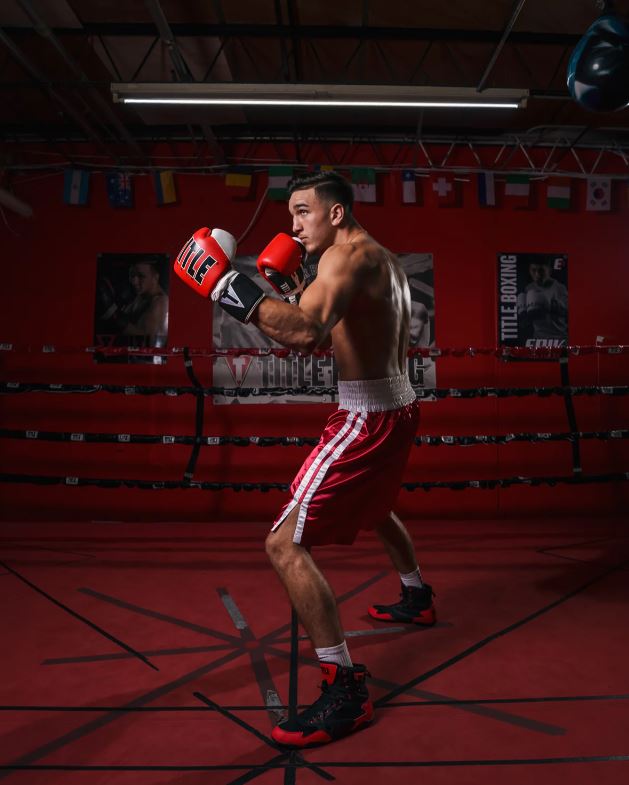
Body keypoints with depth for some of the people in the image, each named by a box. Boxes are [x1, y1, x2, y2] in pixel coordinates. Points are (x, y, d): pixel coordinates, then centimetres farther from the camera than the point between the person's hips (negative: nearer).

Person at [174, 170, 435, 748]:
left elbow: (307, 333, -34)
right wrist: (293, 291, 9)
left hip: (367, 417, -10)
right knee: (376, 506, 35)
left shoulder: (350, 253, -15)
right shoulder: (384, 261, 15)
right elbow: (329, 335, 19)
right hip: (397, 406, 11)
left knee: (285, 544, -9)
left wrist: (229, 287, -29)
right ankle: (417, 599, 55)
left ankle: (345, 690, -2)